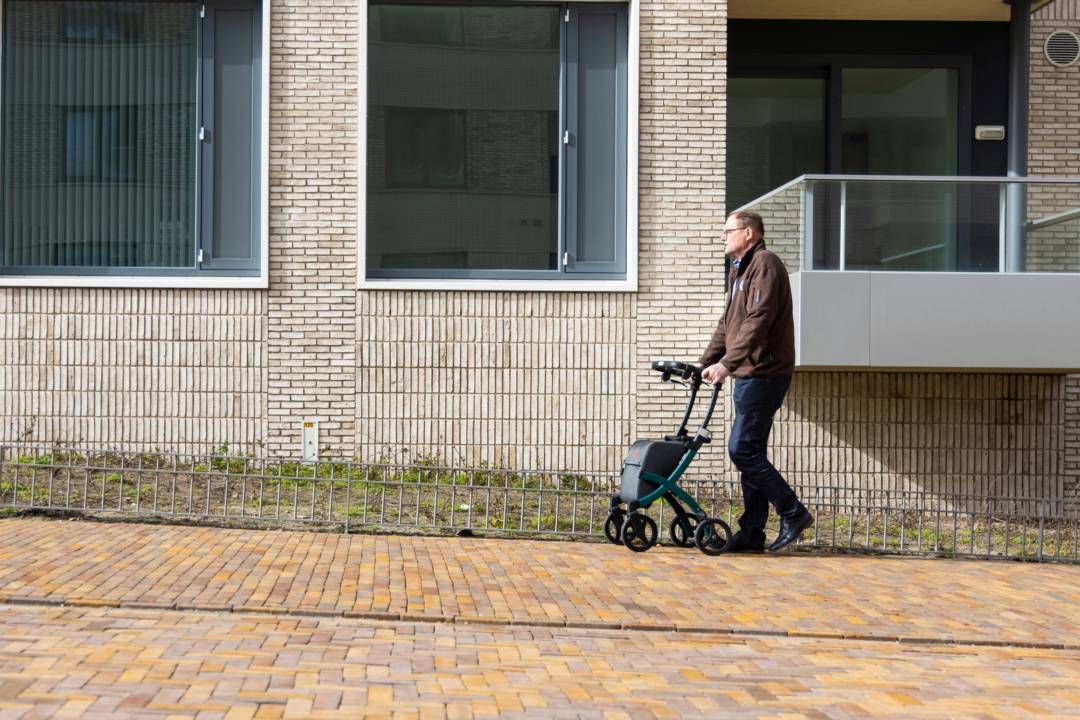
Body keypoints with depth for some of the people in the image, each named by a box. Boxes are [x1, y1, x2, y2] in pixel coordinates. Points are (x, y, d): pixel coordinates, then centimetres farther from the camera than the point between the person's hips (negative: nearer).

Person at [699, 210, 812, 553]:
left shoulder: (765, 264, -11)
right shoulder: (740, 269, 21)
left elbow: (757, 321, -22)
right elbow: (727, 324, 23)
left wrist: (726, 363, -27)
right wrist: (704, 364, 16)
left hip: (763, 374, -10)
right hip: (748, 374, 10)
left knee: (742, 450, -11)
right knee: (750, 452, 9)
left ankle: (793, 513, -1)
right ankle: (751, 533, 13)